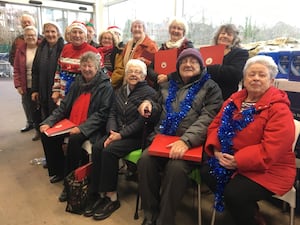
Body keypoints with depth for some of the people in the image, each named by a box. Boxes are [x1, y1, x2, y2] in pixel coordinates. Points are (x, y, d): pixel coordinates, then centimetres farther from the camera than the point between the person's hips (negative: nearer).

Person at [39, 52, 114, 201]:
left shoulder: (105, 87, -8)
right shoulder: (77, 83, 12)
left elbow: (102, 114, -15)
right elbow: (64, 106, 13)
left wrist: (81, 128, -24)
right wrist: (48, 122, 0)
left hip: (90, 129, -7)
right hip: (71, 124, 7)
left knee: (74, 140, -32)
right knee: (47, 135, -5)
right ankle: (58, 171, 14)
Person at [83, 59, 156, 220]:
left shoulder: (149, 93, -5)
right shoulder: (120, 91, 16)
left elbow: (142, 121, -14)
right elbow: (112, 114, 9)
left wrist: (121, 134, -19)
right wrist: (112, 132, -10)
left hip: (136, 136, -6)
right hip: (117, 132, 6)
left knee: (109, 150, -27)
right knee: (97, 147, -20)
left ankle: (111, 197, -13)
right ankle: (98, 193, -11)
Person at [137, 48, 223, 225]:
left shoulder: (210, 88, 4)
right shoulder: (169, 85, 20)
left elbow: (207, 119, -12)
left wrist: (186, 141, -27)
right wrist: (150, 105, 5)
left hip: (191, 144, -4)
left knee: (176, 167, -33)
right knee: (145, 160, -25)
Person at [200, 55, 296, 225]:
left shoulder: (279, 109, -16)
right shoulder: (235, 100, 5)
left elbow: (271, 149, -24)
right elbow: (216, 125, 6)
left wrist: (237, 160, -26)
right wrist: (216, 149, -12)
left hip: (268, 169, -7)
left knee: (234, 193, -25)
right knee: (207, 172, -10)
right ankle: (248, 210, 11)